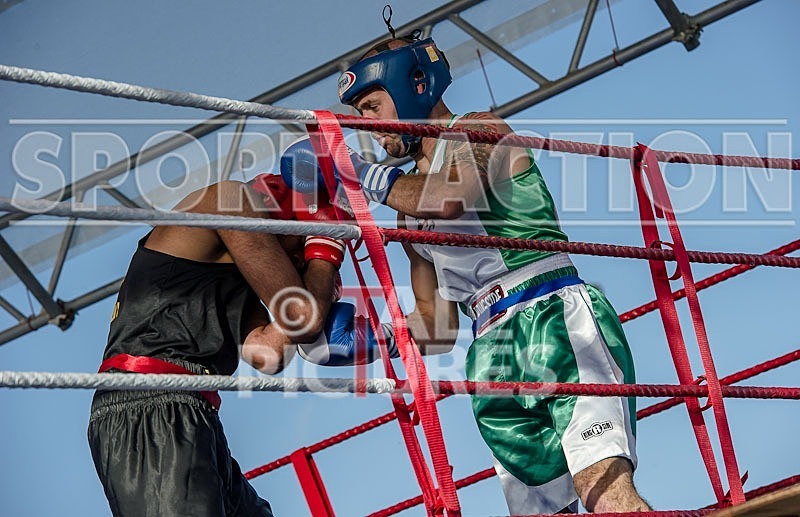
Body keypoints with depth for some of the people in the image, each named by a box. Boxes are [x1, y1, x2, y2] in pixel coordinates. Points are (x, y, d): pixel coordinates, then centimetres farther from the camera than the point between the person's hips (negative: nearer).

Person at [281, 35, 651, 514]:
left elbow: (450, 199, -18)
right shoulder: (412, 211, 27)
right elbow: (438, 321, 28)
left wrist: (360, 172, -6)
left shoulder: (480, 133, 6)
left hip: (554, 316, -7)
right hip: (493, 355, 7)